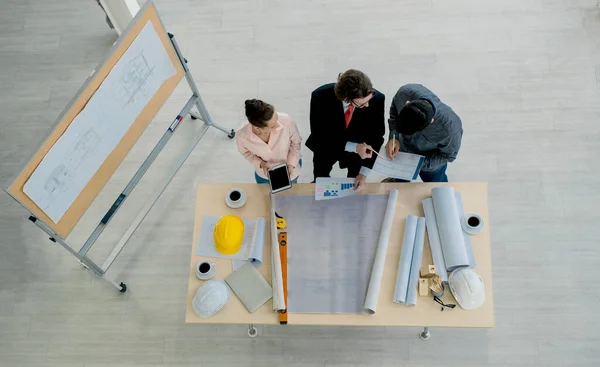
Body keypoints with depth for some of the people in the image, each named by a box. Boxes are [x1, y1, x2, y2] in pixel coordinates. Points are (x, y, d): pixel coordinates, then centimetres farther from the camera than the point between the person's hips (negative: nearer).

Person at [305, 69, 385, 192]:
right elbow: (319, 134, -26)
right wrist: (353, 147, -36)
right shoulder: (321, 97, -35)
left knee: (355, 188, 22)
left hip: (359, 147, 1)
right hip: (327, 145, -1)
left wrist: (364, 173, -25)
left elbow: (376, 137, -19)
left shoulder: (377, 99, -31)